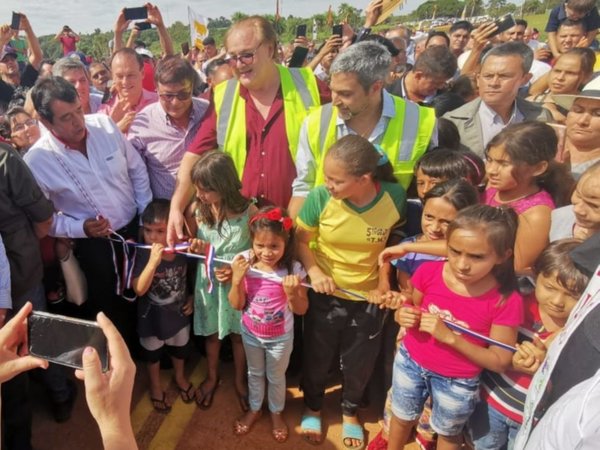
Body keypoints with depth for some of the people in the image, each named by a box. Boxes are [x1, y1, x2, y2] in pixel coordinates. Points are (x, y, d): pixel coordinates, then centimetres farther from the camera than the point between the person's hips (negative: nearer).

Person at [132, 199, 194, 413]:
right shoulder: (142, 255, -27)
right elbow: (139, 290, -35)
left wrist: (192, 298, -4)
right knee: (153, 353, 24)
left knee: (179, 348, 27)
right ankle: (155, 386, 51)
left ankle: (179, 376, 57)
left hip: (179, 312, 2)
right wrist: (153, 262, -45)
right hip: (152, 316, -2)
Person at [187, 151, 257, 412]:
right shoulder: (199, 210, -12)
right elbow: (200, 246, 1)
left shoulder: (248, 211, -22)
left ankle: (239, 381, 43)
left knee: (238, 334, 18)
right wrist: (197, 248, -21)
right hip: (209, 281, 3)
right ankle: (212, 377, 48)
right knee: (212, 333, 22)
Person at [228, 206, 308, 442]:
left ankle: (276, 413, 51)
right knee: (255, 373, 27)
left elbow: (301, 310, -16)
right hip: (251, 333, 2)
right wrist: (236, 278, -30)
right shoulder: (244, 263, -20)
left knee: (276, 377, 22)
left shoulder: (293, 269, -26)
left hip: (280, 337, -2)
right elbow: (236, 304, -14)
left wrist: (292, 292, -36)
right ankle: (254, 409, 54)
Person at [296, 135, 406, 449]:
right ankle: (312, 407, 51)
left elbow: (393, 240, -1)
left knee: (359, 361, 21)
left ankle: (350, 411, 52)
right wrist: (314, 271, -23)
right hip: (324, 295, 0)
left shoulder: (395, 197, -20)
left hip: (368, 297, 1)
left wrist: (385, 276, -8)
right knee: (317, 356, 20)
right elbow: (301, 240, -9)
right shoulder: (320, 197, -23)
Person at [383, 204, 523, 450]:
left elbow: (500, 361, -19)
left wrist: (450, 337, -30)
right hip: (411, 361, 3)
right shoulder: (429, 272, -19)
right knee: (402, 418, 30)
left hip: (458, 381, -2)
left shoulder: (505, 301, -26)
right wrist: (403, 315, -24)